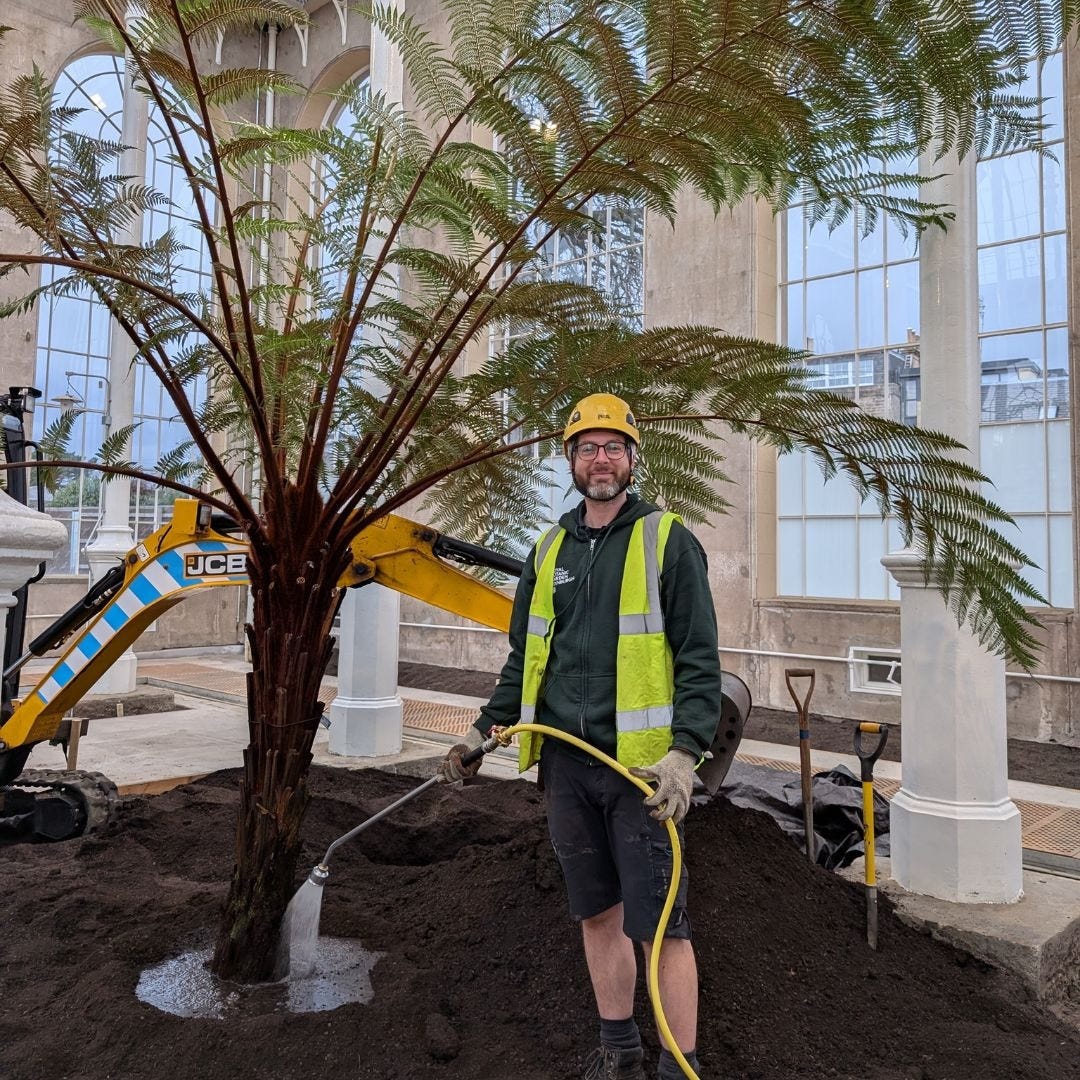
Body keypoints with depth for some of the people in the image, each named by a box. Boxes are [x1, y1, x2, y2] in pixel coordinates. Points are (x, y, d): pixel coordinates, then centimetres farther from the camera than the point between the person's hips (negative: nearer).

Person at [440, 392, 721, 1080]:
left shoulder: (667, 540, -3)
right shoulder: (550, 550, 12)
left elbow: (700, 658, -8)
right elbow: (525, 656, 19)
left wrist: (685, 751, -19)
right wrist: (486, 729, 12)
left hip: (640, 764, -5)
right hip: (565, 763, 5)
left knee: (658, 922, -1)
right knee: (596, 913, 17)